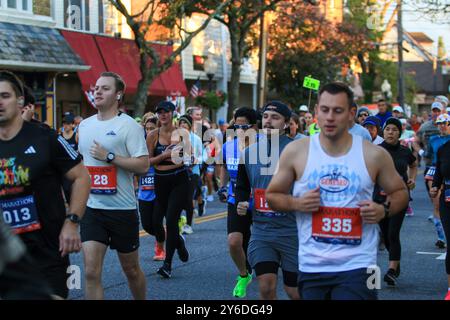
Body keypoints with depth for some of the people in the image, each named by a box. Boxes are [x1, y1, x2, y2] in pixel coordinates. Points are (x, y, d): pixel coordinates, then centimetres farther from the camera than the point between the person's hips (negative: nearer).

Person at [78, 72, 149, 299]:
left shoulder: (128, 125, -8)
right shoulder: (84, 125, 10)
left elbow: (143, 166, -16)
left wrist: (108, 156, -20)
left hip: (122, 209, -4)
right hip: (91, 208, 4)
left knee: (131, 270, 12)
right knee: (91, 271, -8)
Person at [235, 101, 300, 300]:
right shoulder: (249, 152, 8)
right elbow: (242, 186, 21)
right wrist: (241, 203, 2)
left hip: (293, 230, -3)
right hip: (261, 230, 3)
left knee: (294, 290, 7)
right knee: (266, 286, -7)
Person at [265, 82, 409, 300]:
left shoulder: (374, 155, 0)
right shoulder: (295, 151, 0)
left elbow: (400, 192, 14)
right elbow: (272, 196, 10)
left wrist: (384, 210, -7)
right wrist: (296, 203, -10)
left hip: (358, 266, -1)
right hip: (312, 266, 2)